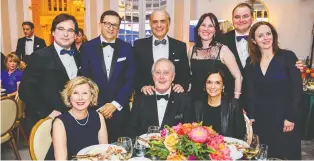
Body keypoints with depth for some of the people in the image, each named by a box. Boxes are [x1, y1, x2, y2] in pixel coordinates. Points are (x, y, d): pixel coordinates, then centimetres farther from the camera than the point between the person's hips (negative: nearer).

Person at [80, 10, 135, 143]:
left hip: (119, 109, 1)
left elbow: (130, 79, 0)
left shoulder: (126, 48, 2)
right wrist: (98, 106, -7)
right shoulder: (87, 47, -1)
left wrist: (116, 104, -8)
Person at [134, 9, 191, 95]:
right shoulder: (139, 45, 4)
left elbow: (186, 73, 7)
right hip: (147, 96, 0)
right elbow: (134, 72, 3)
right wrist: (142, 86, -13)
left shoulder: (180, 46, 6)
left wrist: (182, 85, -11)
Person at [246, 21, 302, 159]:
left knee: (286, 155, 8)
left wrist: (291, 118, -12)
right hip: (260, 120, 3)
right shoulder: (251, 64, 5)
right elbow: (251, 93, 5)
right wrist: (251, 117, -3)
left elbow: (297, 90, -9)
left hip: (284, 118, -3)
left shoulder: (288, 56, -6)